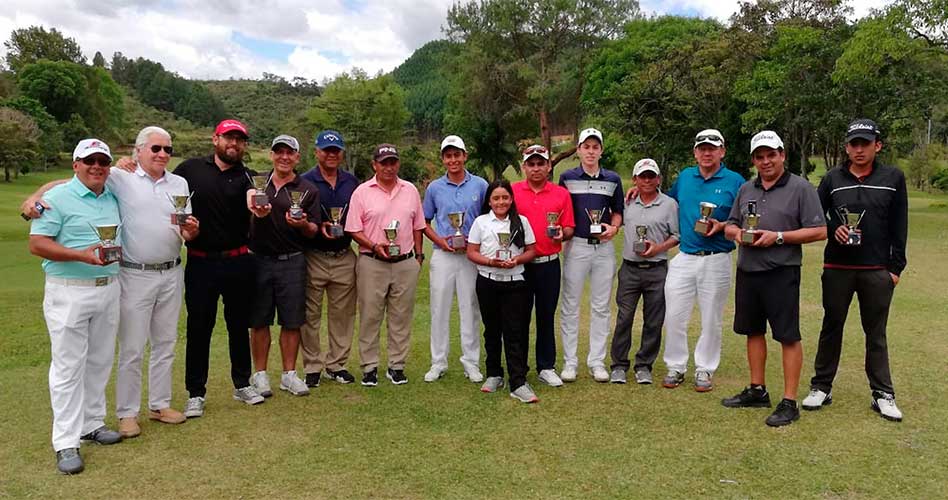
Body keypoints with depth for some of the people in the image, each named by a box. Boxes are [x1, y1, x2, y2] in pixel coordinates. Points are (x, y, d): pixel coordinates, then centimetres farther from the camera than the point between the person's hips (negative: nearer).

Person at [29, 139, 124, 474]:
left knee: (100, 362, 13)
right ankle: (66, 443, 5)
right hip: (68, 293, -6)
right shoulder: (58, 198, -7)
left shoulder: (113, 198, 11)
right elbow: (36, 244, -12)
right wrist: (80, 255, -23)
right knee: (68, 366, -1)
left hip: (109, 289, 6)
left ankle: (92, 424, 27)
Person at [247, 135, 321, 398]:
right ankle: (260, 374, 18)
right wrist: (254, 210, -15)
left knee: (292, 321, 5)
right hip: (259, 259, 1)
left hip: (292, 261, 0)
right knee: (259, 320, 6)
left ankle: (289, 374, 17)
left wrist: (303, 224, -18)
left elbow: (314, 231, 4)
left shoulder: (308, 190, 5)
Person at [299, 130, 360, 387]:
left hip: (345, 258, 3)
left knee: (342, 314, 8)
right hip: (313, 257, -3)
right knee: (310, 315, 2)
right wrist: (319, 227, -17)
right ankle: (312, 367, 15)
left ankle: (337, 364, 22)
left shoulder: (352, 182, 10)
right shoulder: (304, 182, -1)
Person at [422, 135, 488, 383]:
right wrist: (439, 240, -6)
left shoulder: (480, 185, 2)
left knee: (470, 309, 5)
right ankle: (438, 363, 15)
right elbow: (425, 222, 12)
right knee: (439, 309, 4)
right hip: (442, 254, 1)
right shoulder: (434, 188, 6)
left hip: (471, 255, -1)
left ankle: (471, 362, 16)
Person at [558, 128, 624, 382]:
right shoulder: (567, 177, 4)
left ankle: (597, 361, 17)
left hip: (604, 247, 2)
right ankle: (569, 361, 10)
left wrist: (614, 227, -5)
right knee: (570, 306, 1)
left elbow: (617, 211, 15)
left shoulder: (613, 179, 9)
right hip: (576, 246, -2)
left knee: (601, 307, 7)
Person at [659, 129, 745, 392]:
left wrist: (722, 227, -16)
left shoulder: (735, 181, -1)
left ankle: (705, 369, 20)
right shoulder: (684, 177, 10)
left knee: (711, 319, 7)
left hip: (716, 260, -3)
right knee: (674, 316, 3)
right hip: (684, 258, 3)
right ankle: (676, 367, 17)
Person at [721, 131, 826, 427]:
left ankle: (789, 402, 6)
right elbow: (729, 226, 20)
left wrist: (778, 237, -17)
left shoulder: (800, 188, -4)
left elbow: (819, 231, -9)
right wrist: (736, 232, -4)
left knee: (788, 336, -2)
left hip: (781, 273, -6)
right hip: (747, 271, 6)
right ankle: (757, 391, 27)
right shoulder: (746, 190, 13)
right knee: (753, 332, 14)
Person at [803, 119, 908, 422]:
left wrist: (896, 267, -1)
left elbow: (899, 227, 2)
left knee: (876, 332, 8)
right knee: (832, 328, 9)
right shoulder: (832, 179, 4)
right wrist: (833, 230, -12)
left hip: (877, 271, 0)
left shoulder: (893, 178, 2)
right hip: (837, 269, 1)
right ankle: (821, 388, 18)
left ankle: (882, 394, 18)